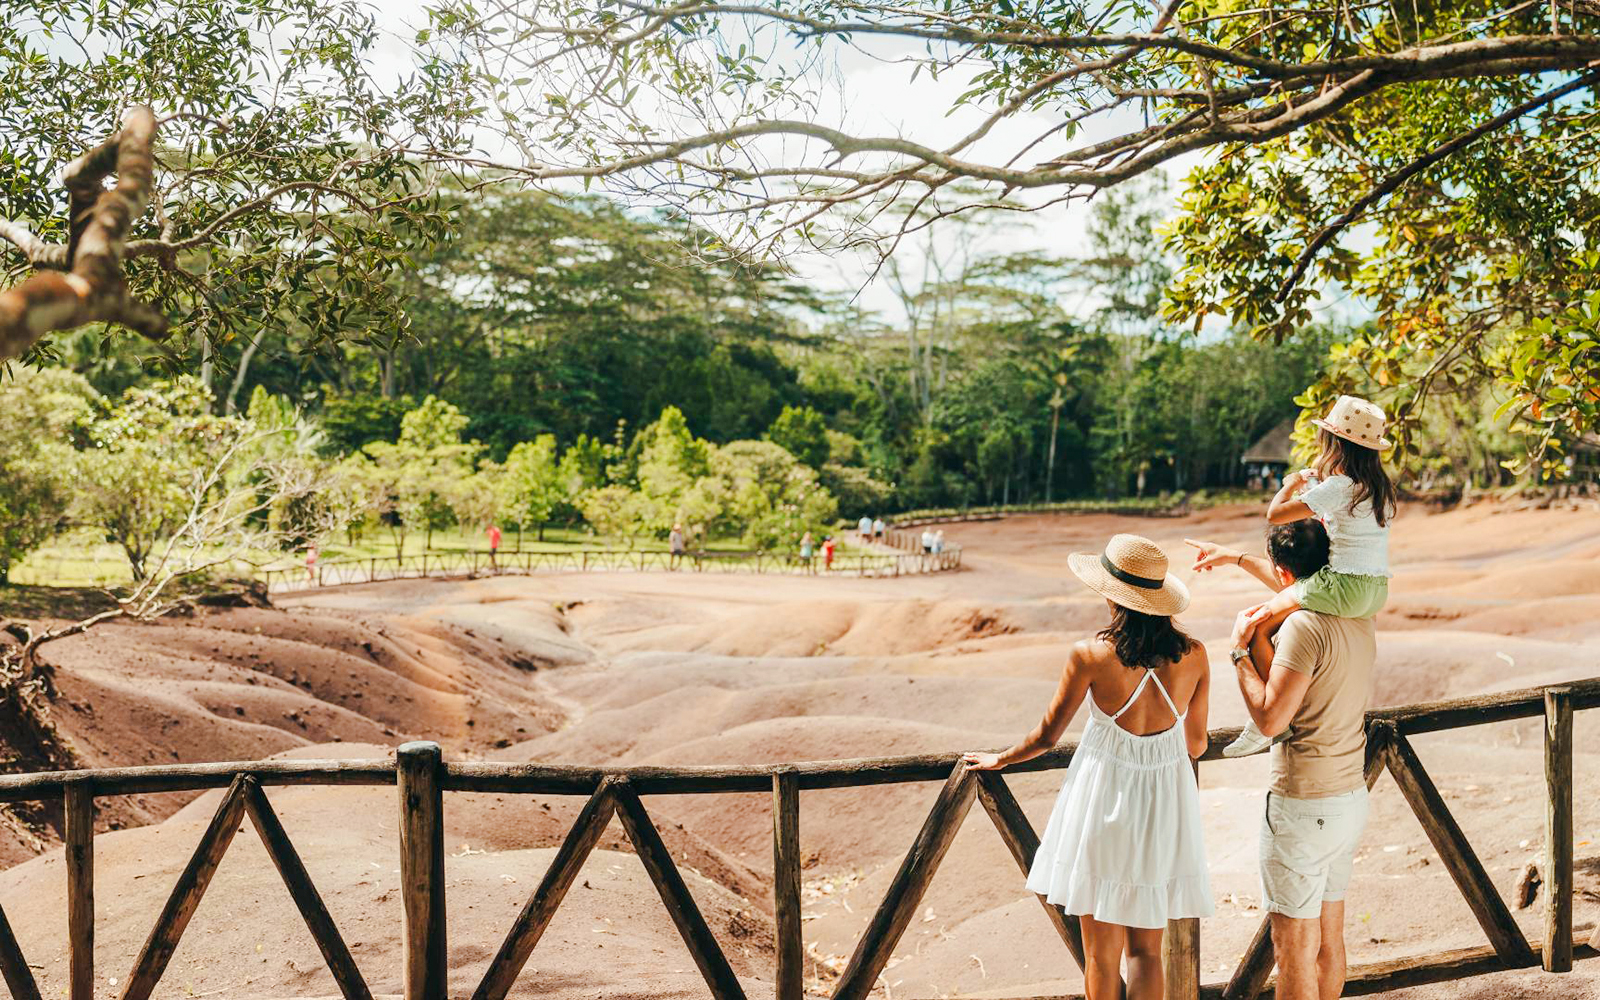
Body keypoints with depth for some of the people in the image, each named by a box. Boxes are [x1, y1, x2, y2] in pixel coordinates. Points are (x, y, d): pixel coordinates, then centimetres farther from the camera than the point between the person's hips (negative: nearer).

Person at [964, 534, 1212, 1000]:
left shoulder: (1090, 655, -15)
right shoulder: (1194, 655, -6)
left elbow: (1046, 736, -4)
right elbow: (1195, 743, 7)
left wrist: (999, 759, 15)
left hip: (1104, 797, -3)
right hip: (1167, 804, 3)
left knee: (1102, 956, 11)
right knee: (1146, 950, 15)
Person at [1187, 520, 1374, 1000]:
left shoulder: (1304, 626, -22)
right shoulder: (1358, 615, 5)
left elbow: (1270, 717, -22)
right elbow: (1305, 587, 26)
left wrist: (1241, 649, -11)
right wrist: (1237, 558, 32)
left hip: (1303, 807, -9)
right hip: (1351, 798, 9)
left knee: (1294, 949, 2)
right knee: (1329, 938, 20)